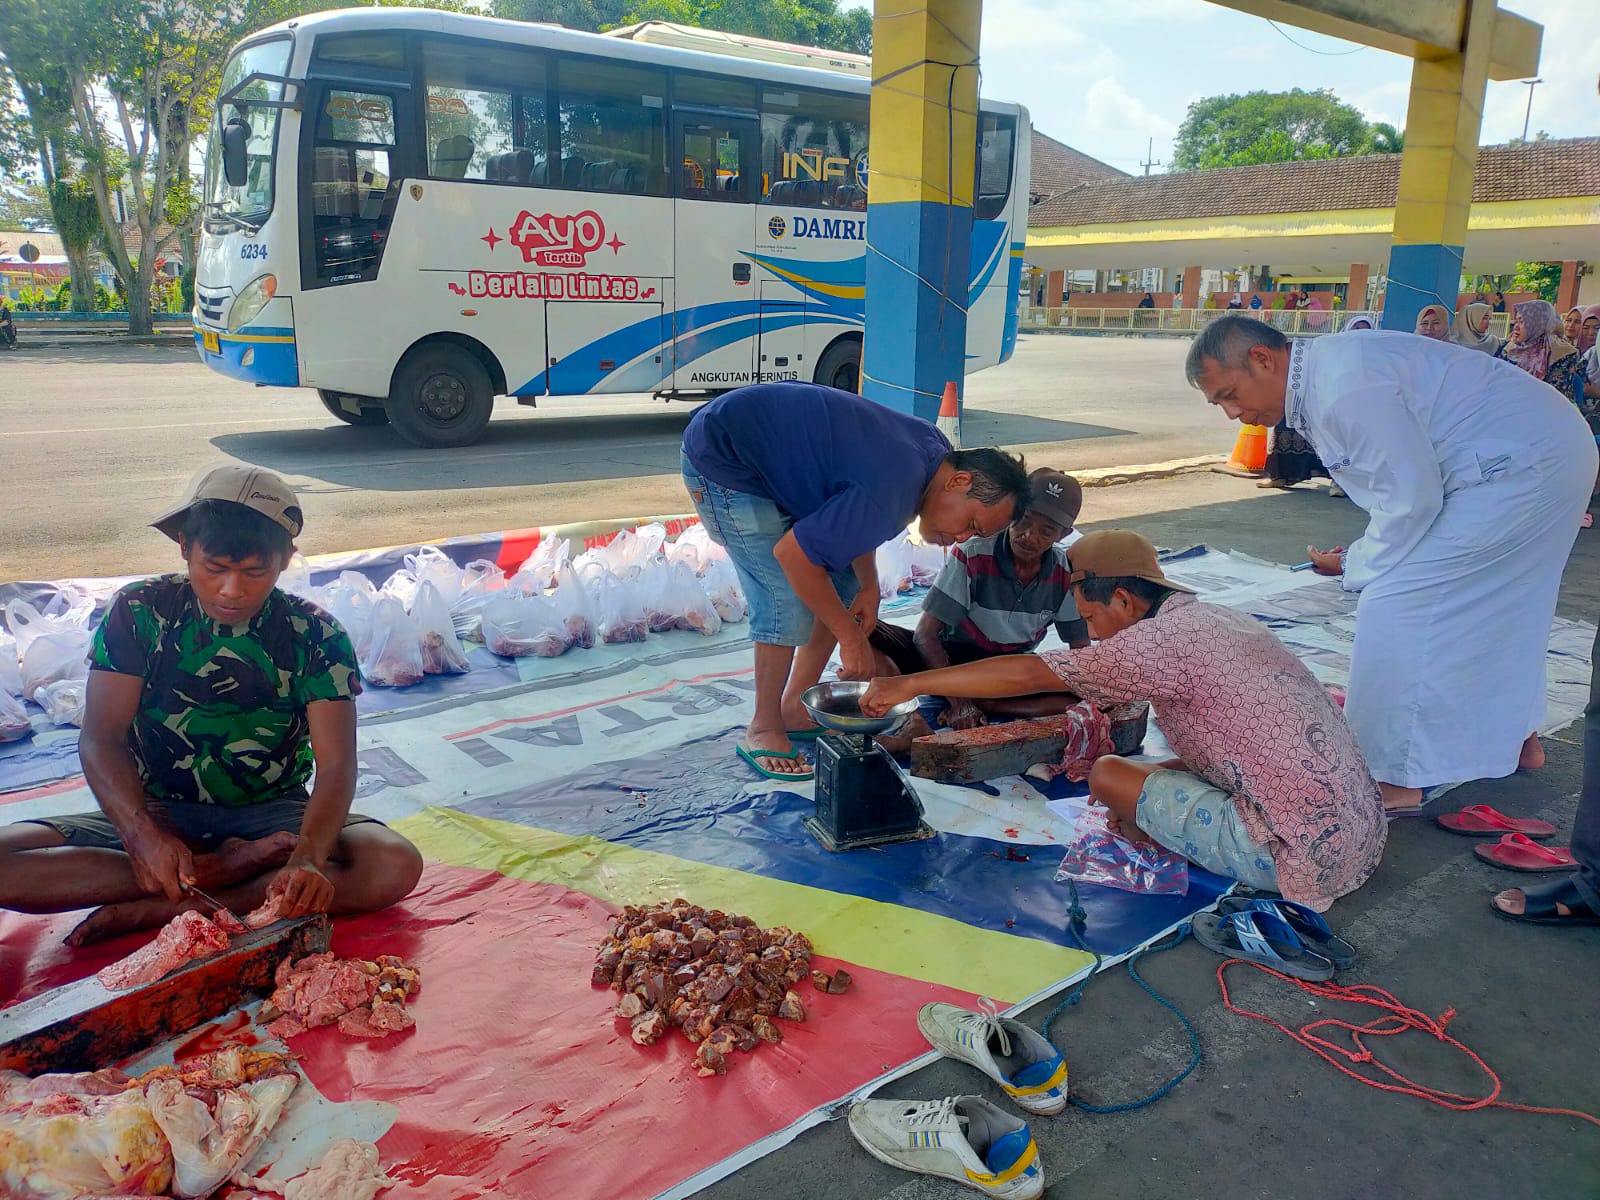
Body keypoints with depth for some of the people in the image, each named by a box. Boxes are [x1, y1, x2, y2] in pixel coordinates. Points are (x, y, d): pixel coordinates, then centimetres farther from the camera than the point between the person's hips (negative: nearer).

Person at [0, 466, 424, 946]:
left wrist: (307, 859, -38)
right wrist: (143, 834, -31)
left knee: (396, 866, -30)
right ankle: (228, 868, -22)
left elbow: (336, 764, -18)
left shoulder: (314, 635, -10)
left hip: (271, 816, -1)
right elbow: (101, 738, -12)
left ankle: (156, 910, -26)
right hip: (156, 813, 1)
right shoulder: (139, 612, -6)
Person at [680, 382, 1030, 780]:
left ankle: (794, 708, 19)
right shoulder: (892, 492, -34)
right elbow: (793, 553, -29)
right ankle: (762, 730, 3)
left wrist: (869, 586, -2)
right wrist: (850, 636, -20)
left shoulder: (931, 448, -4)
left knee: (845, 585, 8)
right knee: (788, 601, -16)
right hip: (722, 459, -10)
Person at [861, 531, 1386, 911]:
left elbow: (1029, 674, -14)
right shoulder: (1228, 620, 13)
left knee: (1108, 776, -3)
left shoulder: (1165, 638, -13)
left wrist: (911, 684, -8)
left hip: (1303, 856, -9)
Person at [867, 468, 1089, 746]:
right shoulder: (972, 555, -19)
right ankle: (914, 727, -47)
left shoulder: (1067, 574, -9)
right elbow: (925, 633, -18)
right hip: (945, 660, -2)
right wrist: (957, 700, -30)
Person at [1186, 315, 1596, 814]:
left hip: (1522, 464, -11)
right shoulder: (1321, 379, 7)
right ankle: (1513, 736, 45)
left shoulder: (1346, 388, -26)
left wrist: (1357, 567, -8)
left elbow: (1412, 499, -23)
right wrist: (1363, 557, 7)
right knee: (1490, 600, 25)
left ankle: (1395, 777, -4)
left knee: (1396, 603, -12)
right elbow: (1400, 474, 16)